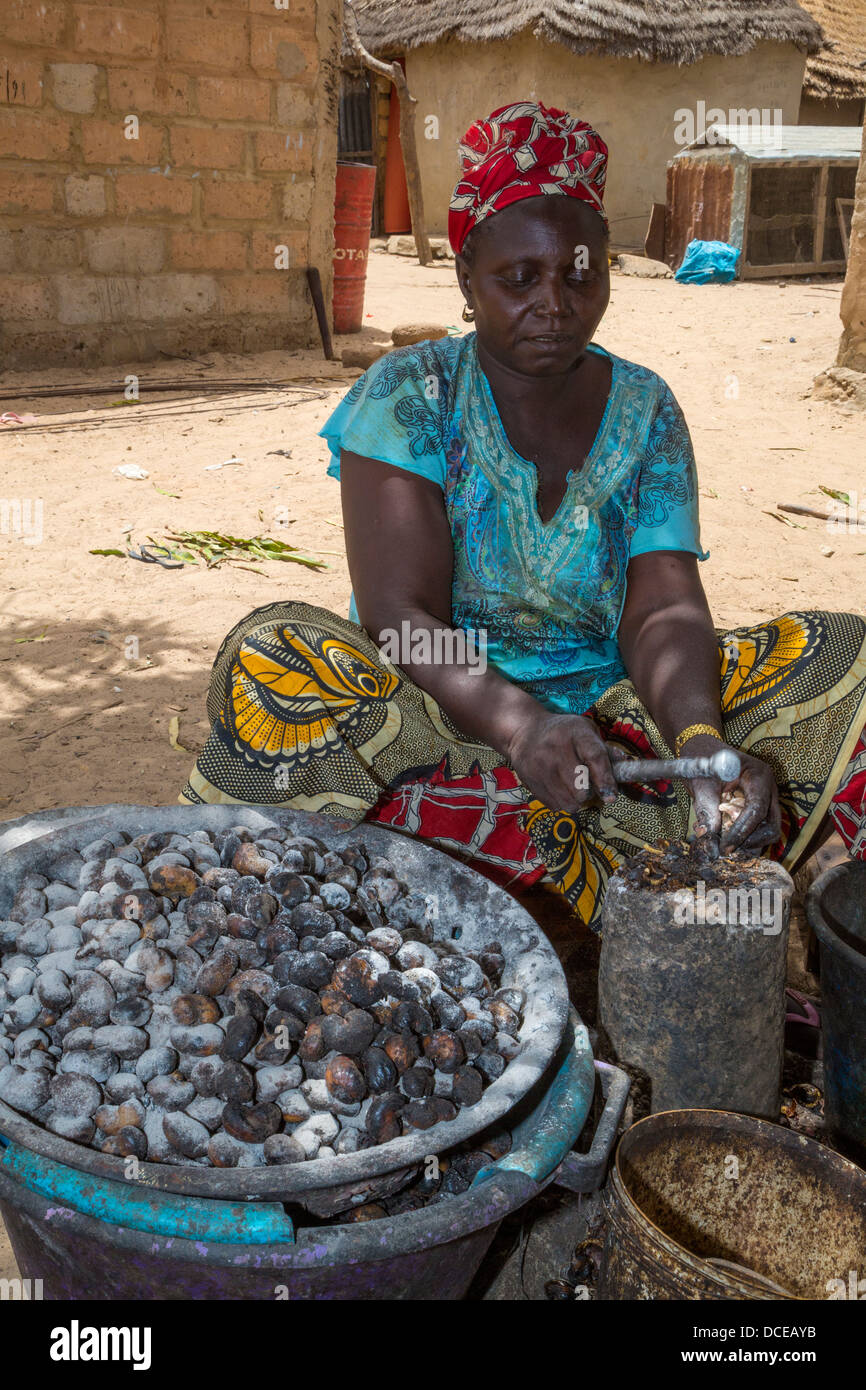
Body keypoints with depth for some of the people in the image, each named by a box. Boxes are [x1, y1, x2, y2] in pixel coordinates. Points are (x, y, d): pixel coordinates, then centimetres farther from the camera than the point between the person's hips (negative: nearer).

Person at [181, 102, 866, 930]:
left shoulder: (645, 410, 4)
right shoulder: (410, 395, -5)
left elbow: (665, 609, -8)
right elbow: (401, 618, -17)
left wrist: (702, 741, -30)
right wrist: (521, 727, -36)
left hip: (609, 713, 3)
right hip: (436, 716, -2)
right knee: (272, 658, -32)